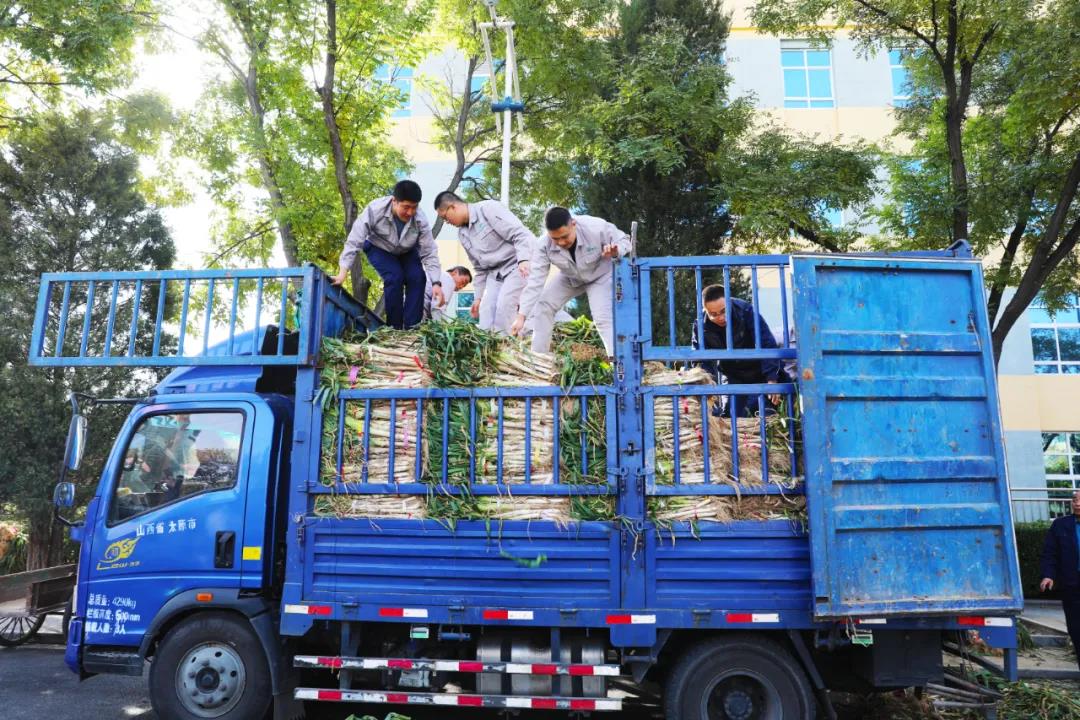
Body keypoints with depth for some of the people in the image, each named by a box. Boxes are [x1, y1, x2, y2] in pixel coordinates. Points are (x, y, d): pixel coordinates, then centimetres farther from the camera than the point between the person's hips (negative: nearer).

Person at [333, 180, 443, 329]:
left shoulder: (420, 220, -30)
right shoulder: (374, 210, -36)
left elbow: (429, 253, -25)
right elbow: (354, 242, -33)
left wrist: (436, 283, -37)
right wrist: (342, 274, -39)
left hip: (406, 252, 2)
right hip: (378, 249, -2)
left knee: (418, 277, -22)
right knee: (394, 277, -26)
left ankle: (412, 327, -13)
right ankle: (394, 327, -12)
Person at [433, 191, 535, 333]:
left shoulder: (488, 209, -16)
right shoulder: (462, 234, 10)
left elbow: (521, 234, -24)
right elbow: (480, 268, 18)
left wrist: (524, 260, -37)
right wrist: (479, 296, 14)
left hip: (519, 266, -8)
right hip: (495, 272, 8)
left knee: (504, 305, -20)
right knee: (486, 310, -1)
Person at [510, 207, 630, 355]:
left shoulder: (597, 227, -38)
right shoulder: (544, 245, -31)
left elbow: (624, 240, -20)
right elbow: (535, 281, -32)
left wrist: (615, 252, -46)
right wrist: (521, 316, -38)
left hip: (600, 275, -3)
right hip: (570, 278, 3)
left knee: (604, 318, -21)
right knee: (542, 306, -6)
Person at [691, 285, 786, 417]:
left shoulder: (746, 311, -27)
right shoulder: (701, 327, -19)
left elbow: (768, 345, -29)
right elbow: (702, 362, -15)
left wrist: (772, 379, -36)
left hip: (760, 372, -2)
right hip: (733, 377, 2)